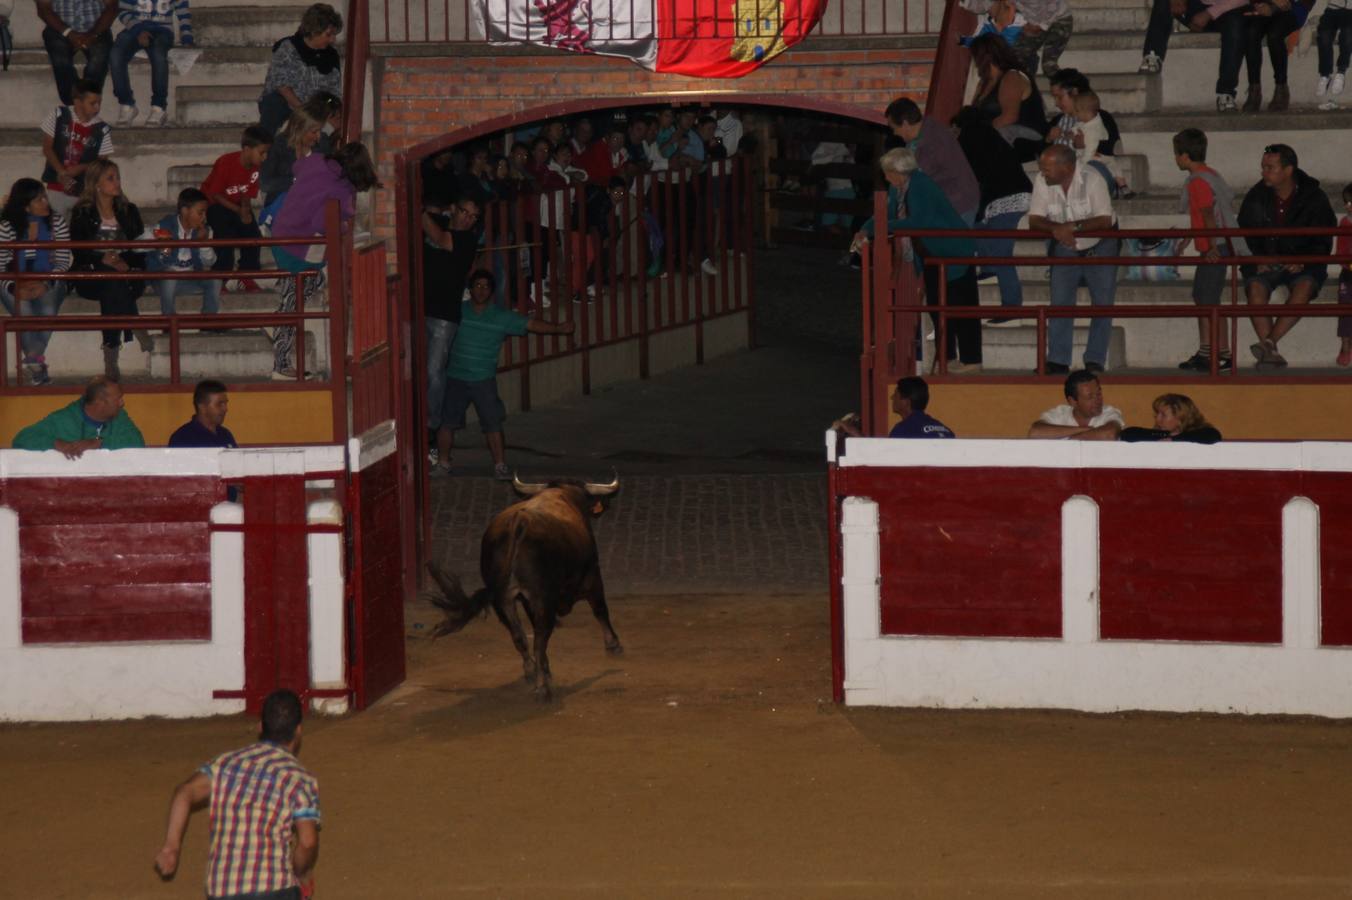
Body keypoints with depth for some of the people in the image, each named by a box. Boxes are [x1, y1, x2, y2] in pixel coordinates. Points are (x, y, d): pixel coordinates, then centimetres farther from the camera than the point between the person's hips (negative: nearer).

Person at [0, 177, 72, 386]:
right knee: (24, 310, -32)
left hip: (48, 282, 1)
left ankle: (33, 360, -14)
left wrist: (46, 284, -21)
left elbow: (63, 263, -3)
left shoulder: (57, 224, -1)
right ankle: (38, 363, -18)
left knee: (47, 310, -31)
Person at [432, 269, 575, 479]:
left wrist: (558, 328, -16)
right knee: (447, 421, 5)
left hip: (483, 379, -1)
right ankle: (442, 463, 19)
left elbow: (531, 325, -7)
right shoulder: (459, 312, 1)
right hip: (455, 377, 1)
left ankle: (500, 465, 5)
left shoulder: (502, 317, -2)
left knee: (492, 423, -4)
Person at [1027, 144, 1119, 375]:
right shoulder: (1041, 182, -16)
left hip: (1099, 245, -2)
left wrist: (1073, 227, -37)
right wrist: (1056, 229, -34)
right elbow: (1034, 220, -15)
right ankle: (1057, 361, -2)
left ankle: (1095, 362, 2)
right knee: (1060, 303, -5)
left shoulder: (1093, 180, -25)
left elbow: (1105, 221, -28)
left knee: (1102, 303, -4)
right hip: (1065, 248, 2)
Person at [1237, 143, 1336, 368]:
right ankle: (1271, 352, -36)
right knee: (1255, 288, -31)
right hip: (1265, 262, 2)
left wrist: (1303, 262, -17)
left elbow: (1323, 241, 0)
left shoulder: (1314, 198, -4)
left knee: (1304, 286, -35)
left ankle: (1269, 342, -40)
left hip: (1304, 263, -2)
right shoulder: (1256, 197, 2)